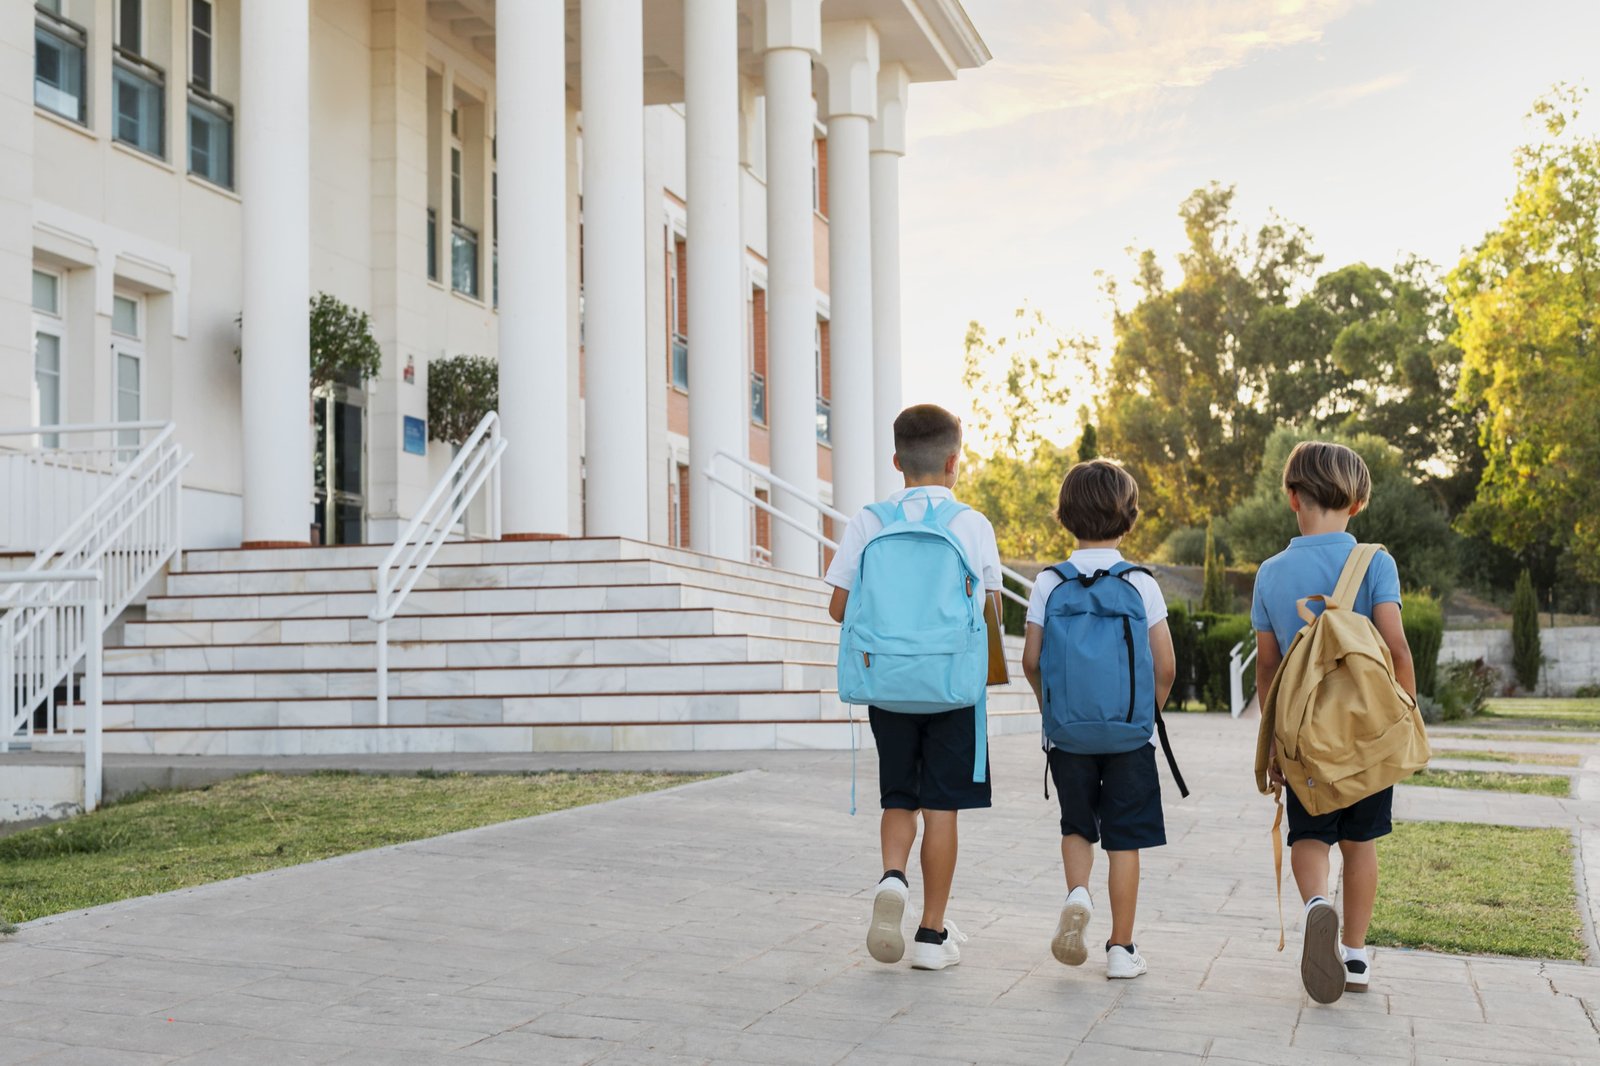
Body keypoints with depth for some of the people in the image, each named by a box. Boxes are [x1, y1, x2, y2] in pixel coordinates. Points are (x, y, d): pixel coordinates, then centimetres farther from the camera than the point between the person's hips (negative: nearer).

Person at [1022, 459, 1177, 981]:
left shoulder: (1049, 583, -3)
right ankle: (1122, 948, 10)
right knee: (1124, 839, 7)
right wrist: (1148, 712, 10)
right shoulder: (1141, 583, -6)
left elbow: (1031, 661, -3)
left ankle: (1077, 893, -8)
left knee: (1077, 825, 19)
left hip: (1066, 730, 1)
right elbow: (1165, 667, -7)